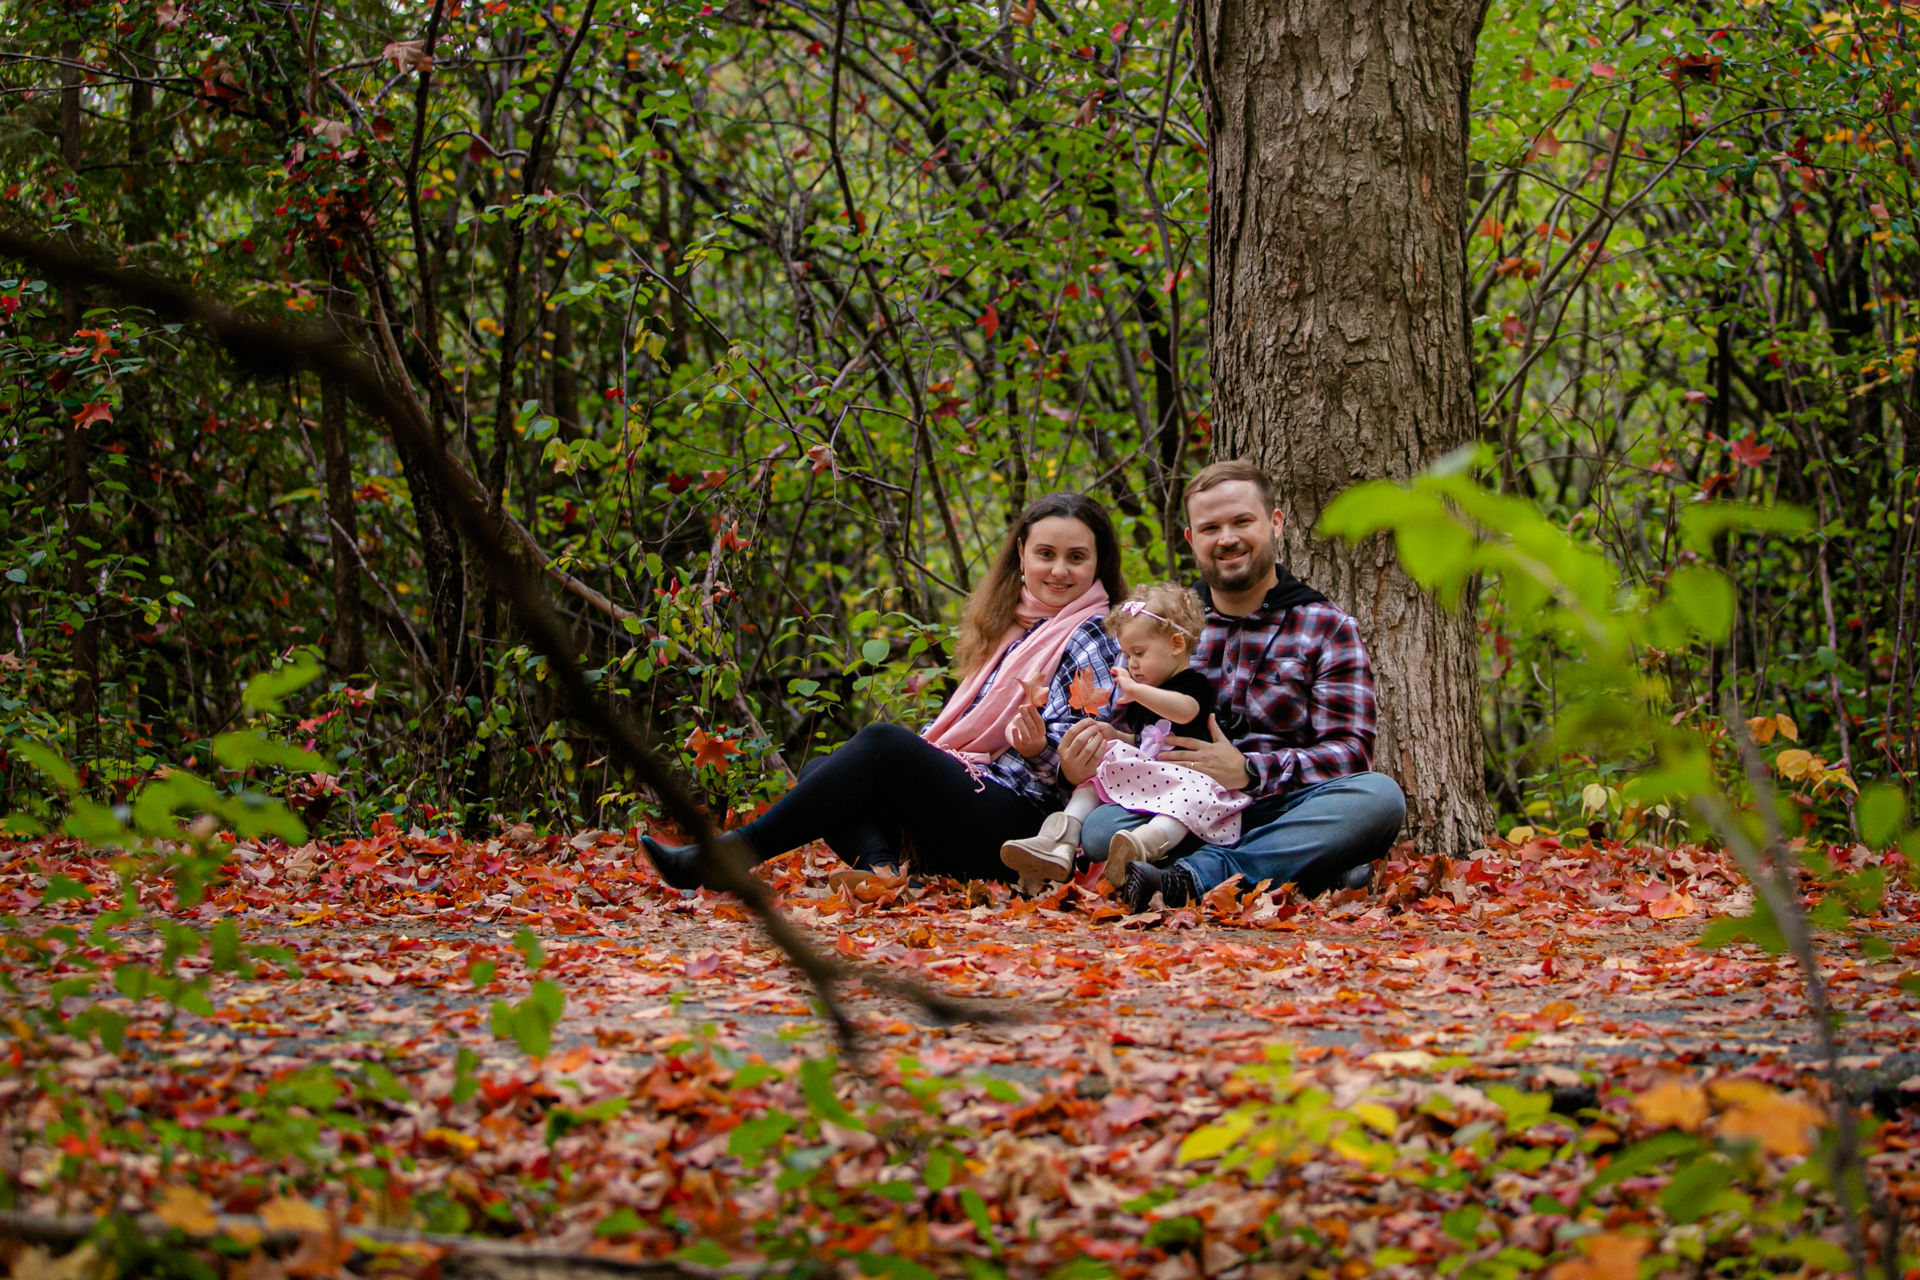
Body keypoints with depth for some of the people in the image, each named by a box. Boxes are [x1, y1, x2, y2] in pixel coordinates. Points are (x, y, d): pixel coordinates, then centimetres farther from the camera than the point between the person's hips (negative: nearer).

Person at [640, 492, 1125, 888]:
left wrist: (1038, 749, -30)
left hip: (1012, 825, -8)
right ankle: (880, 867, -35)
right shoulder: (1005, 628, 22)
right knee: (820, 769, -6)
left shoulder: (1091, 640, 0)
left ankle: (725, 856, -30)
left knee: (882, 743, -26)